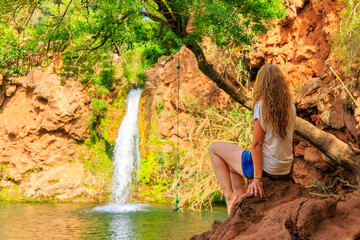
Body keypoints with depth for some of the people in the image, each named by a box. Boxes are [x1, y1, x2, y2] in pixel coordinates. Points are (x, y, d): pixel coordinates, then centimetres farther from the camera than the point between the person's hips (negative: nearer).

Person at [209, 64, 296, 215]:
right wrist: (289, 173, 14)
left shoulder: (262, 106, -15)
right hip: (284, 171, 7)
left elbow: (257, 144, -16)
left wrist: (257, 178, -16)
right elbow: (289, 142, 7)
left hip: (266, 167, -7)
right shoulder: (291, 107, 4)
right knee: (232, 165, 31)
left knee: (214, 148, 12)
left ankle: (229, 196, 5)